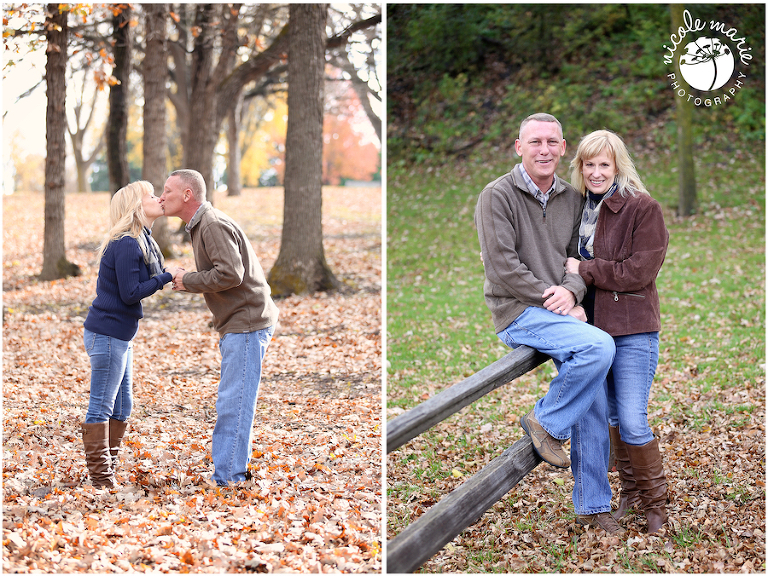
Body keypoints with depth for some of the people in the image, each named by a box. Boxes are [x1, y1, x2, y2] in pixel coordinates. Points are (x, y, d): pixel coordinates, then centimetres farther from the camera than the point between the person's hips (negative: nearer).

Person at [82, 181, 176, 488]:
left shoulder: (141, 241, 13)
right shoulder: (126, 245, -18)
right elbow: (130, 293, -20)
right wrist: (166, 278, -13)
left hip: (119, 336, 10)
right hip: (107, 334, -10)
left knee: (122, 406, 15)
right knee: (101, 406, -3)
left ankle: (108, 472, 23)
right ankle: (101, 479, 1)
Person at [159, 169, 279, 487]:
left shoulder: (214, 225, -15)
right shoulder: (201, 225, 19)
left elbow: (231, 274, -25)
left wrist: (187, 280, -13)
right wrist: (187, 280, 7)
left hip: (247, 322, -11)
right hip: (237, 325, 11)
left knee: (233, 404, -9)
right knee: (232, 402, 15)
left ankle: (227, 478, -7)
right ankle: (237, 469, 23)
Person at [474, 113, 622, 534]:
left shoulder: (571, 199, 12)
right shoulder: (498, 196, -7)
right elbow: (502, 265, -13)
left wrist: (571, 291, -9)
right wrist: (549, 297, -15)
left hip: (562, 311, 6)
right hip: (518, 312, -6)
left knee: (593, 408, 3)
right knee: (599, 347, -29)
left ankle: (592, 506, 16)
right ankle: (545, 422, -10)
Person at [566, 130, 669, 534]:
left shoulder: (643, 209, -10)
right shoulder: (580, 209, 10)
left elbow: (639, 270, -17)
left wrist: (585, 271, -14)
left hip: (633, 329, -6)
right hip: (593, 325, 6)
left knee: (632, 421, -10)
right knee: (611, 414, 14)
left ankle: (654, 501, 6)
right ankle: (629, 491, 28)